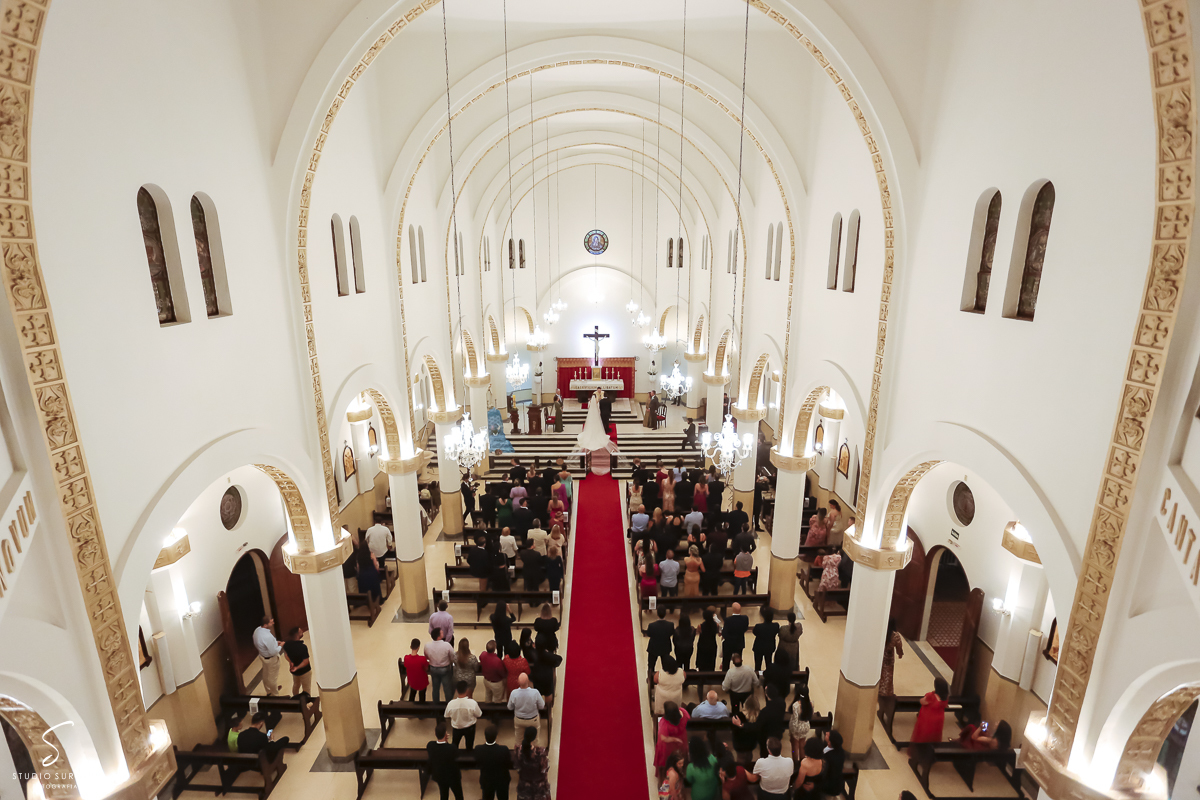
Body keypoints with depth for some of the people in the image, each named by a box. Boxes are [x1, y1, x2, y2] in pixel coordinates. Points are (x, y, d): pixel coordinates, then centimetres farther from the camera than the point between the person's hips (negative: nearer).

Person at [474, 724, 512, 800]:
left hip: (486, 781, 1)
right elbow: (510, 766, -18)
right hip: (502, 781, -1)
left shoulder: (478, 749, -30)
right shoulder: (504, 750, -35)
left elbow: (477, 764, -10)